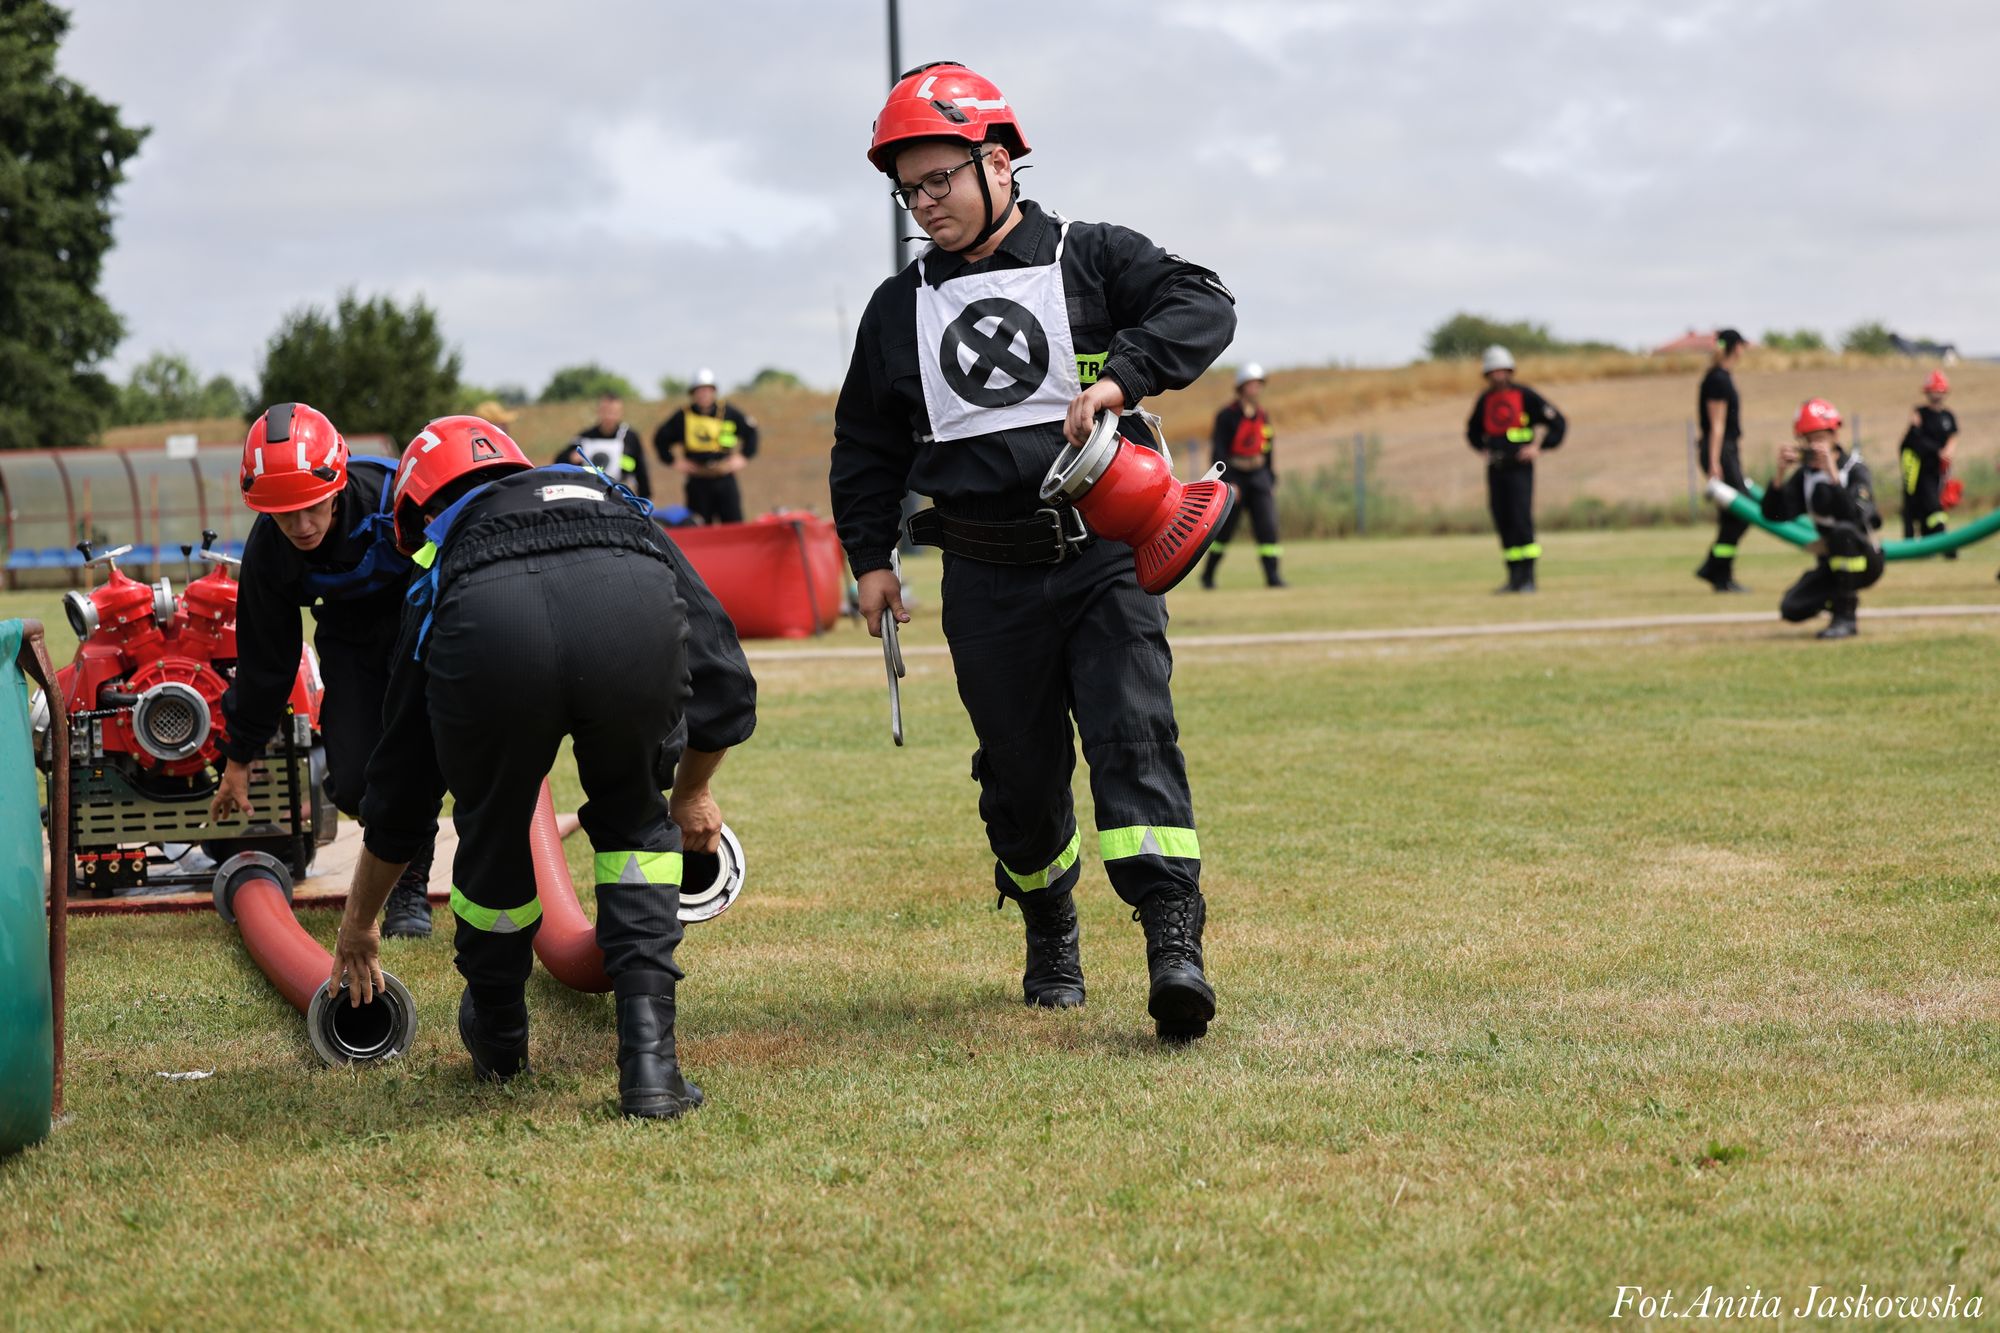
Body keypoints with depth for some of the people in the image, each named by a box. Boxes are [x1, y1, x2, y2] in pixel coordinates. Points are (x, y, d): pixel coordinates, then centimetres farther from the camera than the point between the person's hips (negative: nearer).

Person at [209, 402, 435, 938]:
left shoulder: (393, 494, -35)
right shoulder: (267, 551, -21)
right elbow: (265, 660, -6)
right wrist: (239, 758, 2)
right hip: (350, 629, 3)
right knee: (353, 788, -12)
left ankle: (411, 885, -11)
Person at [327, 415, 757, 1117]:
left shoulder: (442, 568, 41)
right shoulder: (616, 506, 45)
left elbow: (399, 793, 46)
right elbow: (723, 677, 39)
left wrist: (357, 926, 60)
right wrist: (691, 792, 57)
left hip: (491, 636, 0)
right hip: (636, 612, 1)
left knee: (492, 828, 30)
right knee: (634, 821, 28)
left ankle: (497, 1039, 48)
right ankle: (648, 1054, 16)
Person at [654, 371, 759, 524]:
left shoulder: (728, 412, 4)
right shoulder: (682, 416, 3)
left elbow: (751, 431, 16)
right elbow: (660, 439, 14)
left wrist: (744, 456, 8)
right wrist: (672, 462, 7)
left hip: (726, 481, 0)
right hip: (697, 481, 0)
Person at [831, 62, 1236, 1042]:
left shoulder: (1092, 260, 2)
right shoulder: (900, 309, 12)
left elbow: (1202, 306, -11)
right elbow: (865, 445, 20)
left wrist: (1122, 376, -25)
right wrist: (870, 557, 12)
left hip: (1102, 559, -3)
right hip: (987, 583, 3)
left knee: (1133, 733, -16)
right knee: (1020, 769, 8)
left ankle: (1174, 943, -24)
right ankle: (1050, 937, 28)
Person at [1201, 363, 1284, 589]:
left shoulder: (1263, 416, 10)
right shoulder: (1227, 416, -9)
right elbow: (1219, 451, -14)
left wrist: (1272, 481, 15)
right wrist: (1227, 482, -21)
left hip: (1259, 476, 5)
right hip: (1234, 475, -5)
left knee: (1268, 525, -9)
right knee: (1224, 528, 3)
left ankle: (1273, 575, -10)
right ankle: (1208, 575, 20)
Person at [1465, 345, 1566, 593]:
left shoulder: (1525, 396, -4)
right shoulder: (1485, 400, 11)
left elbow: (1558, 423, 0)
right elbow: (1473, 431, 29)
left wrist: (1540, 449, -6)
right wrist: (1483, 448, 12)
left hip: (1519, 467, -5)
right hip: (1495, 469, 5)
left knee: (1521, 518, -14)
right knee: (1502, 521, 4)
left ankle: (1528, 577, -12)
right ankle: (1514, 576, 10)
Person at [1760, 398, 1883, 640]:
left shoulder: (1855, 470, -15)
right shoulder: (1804, 475, 0)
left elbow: (1854, 517, -33)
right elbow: (1774, 515, -9)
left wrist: (1832, 473, -40)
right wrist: (1780, 474, -22)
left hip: (1864, 559, -5)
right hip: (1832, 563, 5)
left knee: (1842, 530, -37)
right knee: (1792, 609, -14)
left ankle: (1845, 616, -25)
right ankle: (1844, 599, 17)